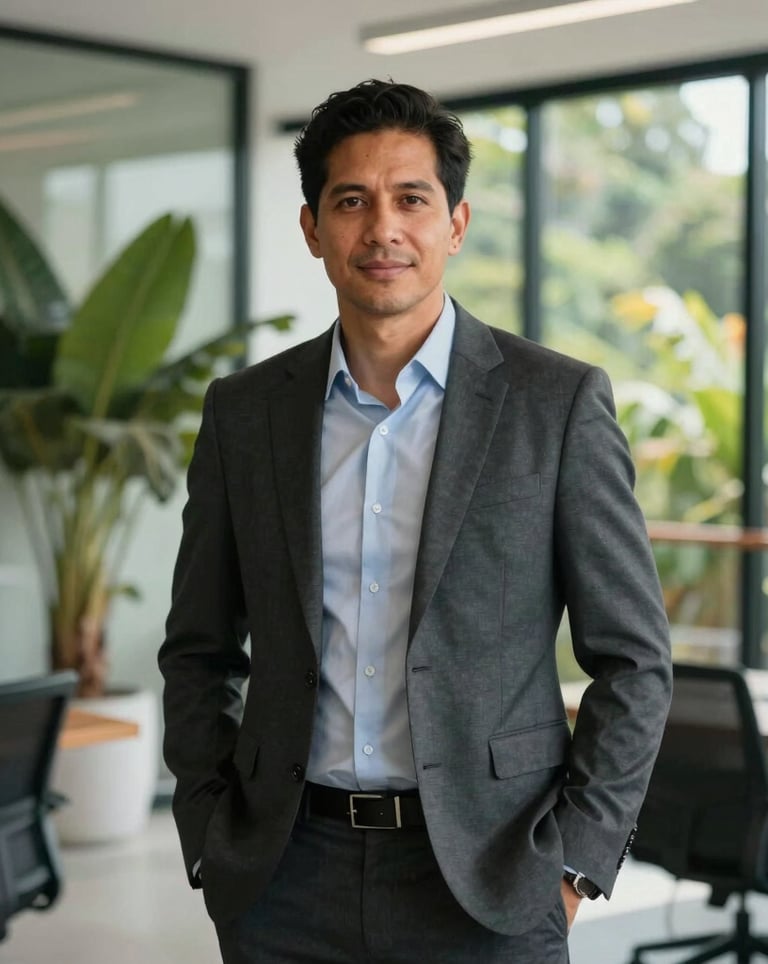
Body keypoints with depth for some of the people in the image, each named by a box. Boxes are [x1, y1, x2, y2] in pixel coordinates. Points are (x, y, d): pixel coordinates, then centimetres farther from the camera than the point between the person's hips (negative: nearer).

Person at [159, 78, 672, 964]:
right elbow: (199, 650, 11)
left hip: (485, 881, -2)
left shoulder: (559, 402, -4)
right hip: (288, 883, 2)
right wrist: (213, 845, 3)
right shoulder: (245, 411, 4)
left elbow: (633, 658, -2)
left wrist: (571, 864, -7)